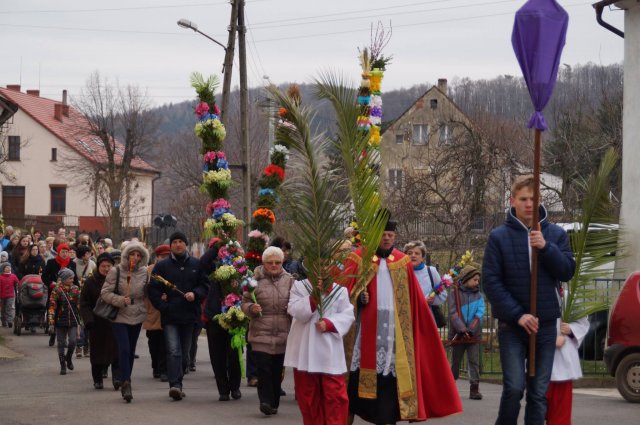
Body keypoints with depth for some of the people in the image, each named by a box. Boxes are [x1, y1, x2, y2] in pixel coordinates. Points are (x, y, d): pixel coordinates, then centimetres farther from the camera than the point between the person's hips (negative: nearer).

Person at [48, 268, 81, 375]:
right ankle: (63, 366, 15)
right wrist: (51, 323, -11)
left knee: (72, 342, -8)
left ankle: (69, 358, 21)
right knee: (61, 343, 4)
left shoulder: (76, 289, 5)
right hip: (60, 322, -2)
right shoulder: (57, 291, -6)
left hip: (73, 322, 2)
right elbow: (52, 307, -7)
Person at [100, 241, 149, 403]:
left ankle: (125, 383, 24)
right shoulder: (116, 271, -7)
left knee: (131, 351, 12)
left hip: (137, 316, 4)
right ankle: (126, 384, -20)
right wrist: (121, 300, -22)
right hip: (119, 317, -4)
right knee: (124, 349, -17)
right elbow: (105, 293, -8)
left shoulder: (144, 272, 3)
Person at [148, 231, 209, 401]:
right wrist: (163, 306, -10)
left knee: (184, 353, 10)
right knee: (173, 350, -16)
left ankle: (177, 384, 22)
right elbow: (153, 289, 2)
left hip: (189, 315, 3)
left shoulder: (196, 265, 8)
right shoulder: (162, 266, 4)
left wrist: (195, 294, -11)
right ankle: (175, 384, -23)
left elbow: (205, 284, 8)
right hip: (170, 317, -3)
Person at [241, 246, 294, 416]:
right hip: (261, 333, -1)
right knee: (263, 368, -11)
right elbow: (244, 302, 7)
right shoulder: (256, 280, 3)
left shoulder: (289, 280, 6)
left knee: (277, 370, 6)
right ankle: (266, 401, -8)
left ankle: (273, 403, 17)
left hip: (283, 334, 1)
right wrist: (251, 308, -14)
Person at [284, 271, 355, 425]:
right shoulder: (299, 287, 2)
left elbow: (348, 315, -2)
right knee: (308, 395, 11)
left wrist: (329, 324, -17)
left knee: (335, 395, -6)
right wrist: (314, 297, -23)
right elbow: (296, 311, -11)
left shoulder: (340, 290, 3)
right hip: (305, 351, 1)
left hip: (330, 353, -1)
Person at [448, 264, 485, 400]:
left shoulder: (478, 295, 6)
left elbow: (479, 314, -3)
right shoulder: (455, 293, -1)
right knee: (455, 362, 9)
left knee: (474, 362, -3)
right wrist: (462, 329, -19)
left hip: (474, 335, 1)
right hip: (458, 335, -1)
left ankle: (474, 389, -4)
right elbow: (453, 313, -8)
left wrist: (470, 329, -16)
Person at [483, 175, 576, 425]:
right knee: (514, 386, -13)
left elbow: (568, 272, -2)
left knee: (539, 391, 5)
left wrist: (546, 248, -18)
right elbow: (491, 282, -6)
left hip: (546, 324, 2)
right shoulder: (499, 236, -1)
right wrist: (518, 315, -14)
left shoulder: (556, 234, 6)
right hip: (512, 324, -2)